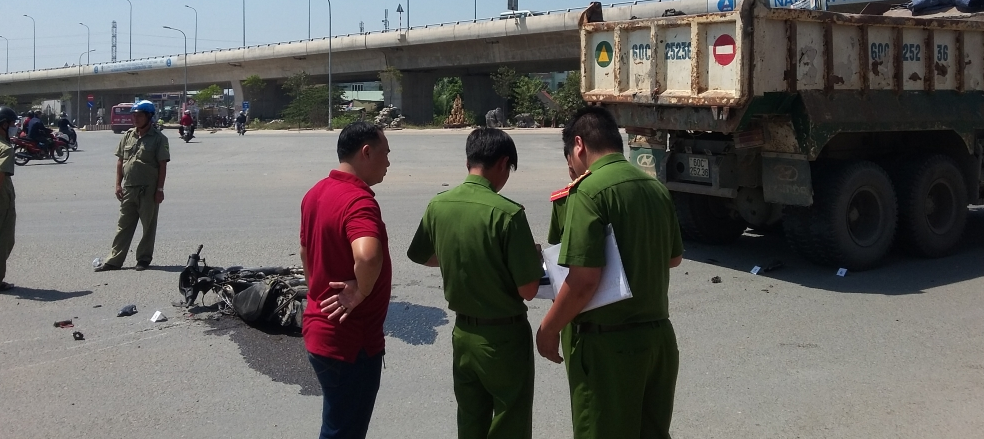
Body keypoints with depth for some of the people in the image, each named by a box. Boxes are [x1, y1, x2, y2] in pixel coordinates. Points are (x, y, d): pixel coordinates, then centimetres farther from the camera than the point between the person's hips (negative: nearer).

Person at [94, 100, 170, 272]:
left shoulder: (158, 138, -4)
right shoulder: (128, 136, 10)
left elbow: (163, 165, -7)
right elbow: (120, 161, 13)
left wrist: (160, 189, -11)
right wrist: (118, 184, 6)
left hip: (149, 190, -5)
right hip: (128, 189, 5)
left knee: (149, 227, 5)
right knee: (123, 226, 8)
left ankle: (144, 258, 16)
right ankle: (114, 260, 11)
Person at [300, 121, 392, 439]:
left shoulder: (316, 193, 7)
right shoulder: (359, 200, -24)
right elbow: (368, 256, -43)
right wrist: (360, 293, -26)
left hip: (321, 329, 9)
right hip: (350, 340, -9)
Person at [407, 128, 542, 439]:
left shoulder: (438, 205, -5)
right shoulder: (507, 213, -22)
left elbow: (423, 257, 13)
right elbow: (528, 290, -19)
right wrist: (534, 259, 0)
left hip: (463, 333, 5)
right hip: (505, 336, -5)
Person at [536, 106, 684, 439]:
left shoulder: (589, 190, -16)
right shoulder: (656, 188, 8)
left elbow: (584, 281, -22)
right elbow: (674, 258, 21)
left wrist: (548, 329, -9)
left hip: (609, 342, -7)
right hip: (659, 335, 7)